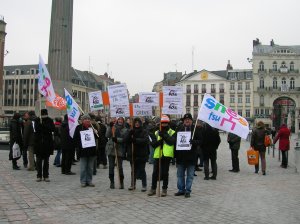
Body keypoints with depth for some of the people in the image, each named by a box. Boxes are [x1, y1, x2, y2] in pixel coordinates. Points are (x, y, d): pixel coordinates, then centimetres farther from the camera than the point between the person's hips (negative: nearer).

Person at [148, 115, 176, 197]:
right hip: (157, 155, 3)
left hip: (167, 155, -2)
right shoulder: (157, 133, 12)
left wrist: (164, 135, -18)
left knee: (165, 172, 3)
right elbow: (153, 144, 3)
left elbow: (172, 142, -13)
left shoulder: (172, 133, 5)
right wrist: (159, 141, -15)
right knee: (155, 172, 5)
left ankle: (164, 189, 15)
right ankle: (153, 188, 18)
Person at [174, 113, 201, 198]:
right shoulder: (179, 129, 7)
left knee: (190, 175, 5)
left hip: (191, 156, -3)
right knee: (180, 175, 11)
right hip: (180, 156, 3)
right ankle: (181, 190, 23)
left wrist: (193, 142, -23)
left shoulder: (195, 129, 0)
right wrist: (175, 154, 2)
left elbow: (200, 141, -2)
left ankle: (188, 191, 15)